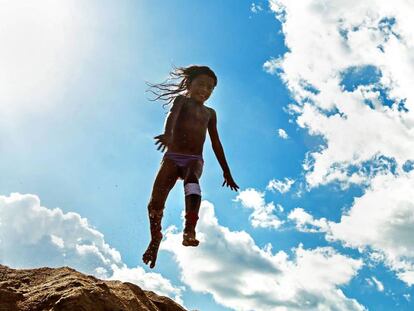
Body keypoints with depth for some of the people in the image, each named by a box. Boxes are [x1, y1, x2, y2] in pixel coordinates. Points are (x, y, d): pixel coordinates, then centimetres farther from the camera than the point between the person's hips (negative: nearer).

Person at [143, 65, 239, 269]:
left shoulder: (210, 113, 21)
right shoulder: (182, 99, 7)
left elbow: (216, 143, 26)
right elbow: (173, 115, -17)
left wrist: (227, 172, 25)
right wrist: (168, 133, -40)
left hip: (194, 160, 2)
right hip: (172, 157, -2)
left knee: (192, 182, -34)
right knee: (156, 201, -9)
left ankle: (189, 231, -51)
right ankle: (155, 239, 17)